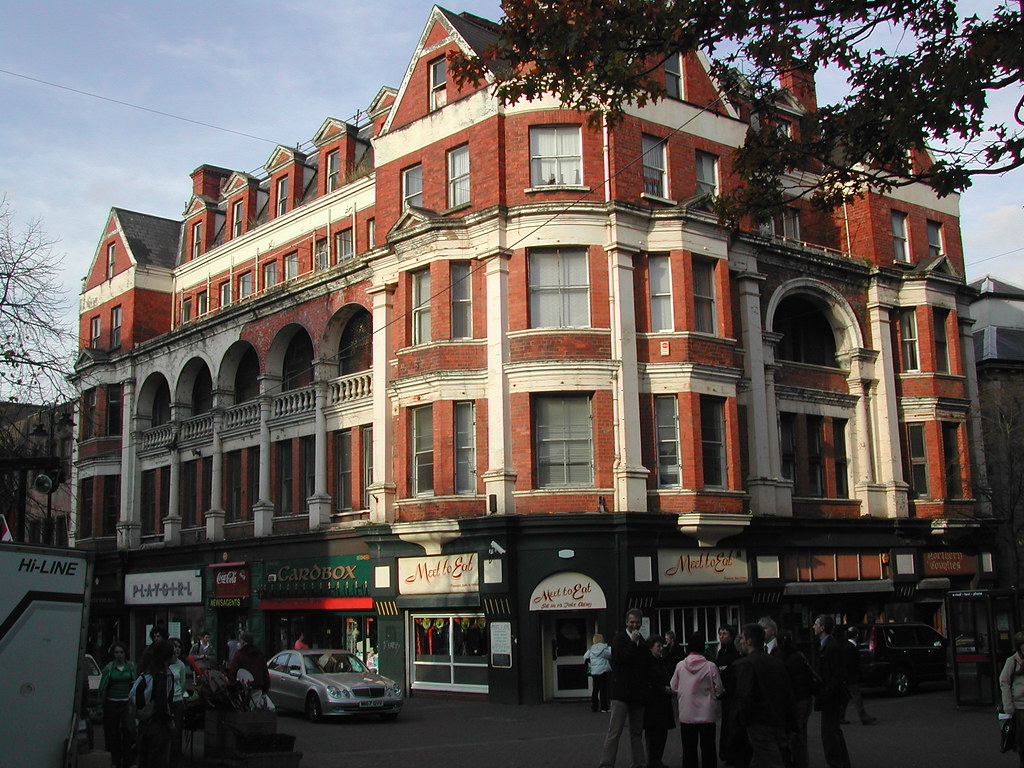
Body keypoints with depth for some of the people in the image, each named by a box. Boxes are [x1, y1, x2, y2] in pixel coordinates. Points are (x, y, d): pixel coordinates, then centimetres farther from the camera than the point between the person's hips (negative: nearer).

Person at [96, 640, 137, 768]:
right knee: (112, 734, 5)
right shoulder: (109, 668, 0)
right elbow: (102, 688, 3)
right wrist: (99, 707, 0)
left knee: (129, 729, -14)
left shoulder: (131, 667, 3)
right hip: (112, 704, 0)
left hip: (127, 703, 0)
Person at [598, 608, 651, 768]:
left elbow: (647, 665, 18)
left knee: (637, 732, 11)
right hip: (621, 691, -6)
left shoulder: (642, 641, 14)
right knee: (614, 731, -8)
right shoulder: (619, 638, -2)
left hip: (638, 693, 6)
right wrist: (633, 642, -12)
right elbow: (620, 657, -18)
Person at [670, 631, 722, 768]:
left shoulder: (680, 665, -5)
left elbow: (674, 688, 5)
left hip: (686, 715, 2)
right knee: (708, 751, 8)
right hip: (706, 715, -1)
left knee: (689, 751, 9)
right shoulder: (711, 666, -11)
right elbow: (719, 690, -4)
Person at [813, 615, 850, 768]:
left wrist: (824, 694, -22)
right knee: (835, 731, 19)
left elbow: (838, 675, -20)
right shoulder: (824, 645, 11)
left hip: (831, 697, -10)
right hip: (830, 696, 10)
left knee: (829, 733, -6)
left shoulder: (832, 646, -18)